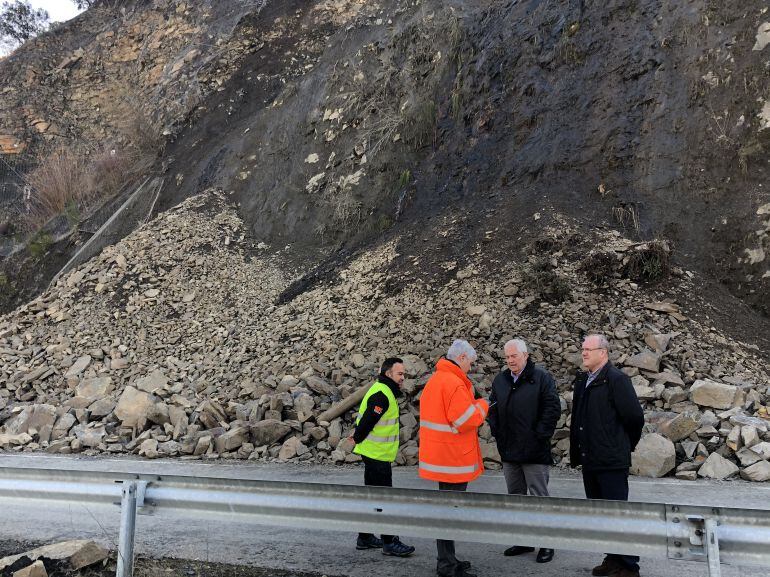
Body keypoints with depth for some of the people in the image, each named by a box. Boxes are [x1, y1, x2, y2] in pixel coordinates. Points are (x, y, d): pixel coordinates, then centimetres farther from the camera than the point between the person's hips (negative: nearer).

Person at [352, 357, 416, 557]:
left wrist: (359, 436, 14)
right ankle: (390, 543, 3)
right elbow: (367, 421, -23)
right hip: (377, 455, -10)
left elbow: (364, 419, 19)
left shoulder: (384, 391, 13)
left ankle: (365, 538, 26)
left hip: (374, 454, 10)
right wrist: (359, 440, -9)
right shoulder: (381, 395, -21)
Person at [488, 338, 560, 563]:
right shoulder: (500, 380, 10)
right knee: (515, 496, 14)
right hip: (509, 451, 6)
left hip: (535, 451, -6)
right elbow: (493, 409, 16)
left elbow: (552, 408, -12)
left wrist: (540, 436, -13)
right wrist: (497, 434, 6)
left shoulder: (542, 378, -7)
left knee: (539, 497, 1)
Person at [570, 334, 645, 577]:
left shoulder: (616, 379, -14)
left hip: (611, 460, -8)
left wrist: (625, 445, -1)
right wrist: (577, 451, 14)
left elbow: (635, 416, -14)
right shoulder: (582, 380, 11)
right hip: (590, 460, 8)